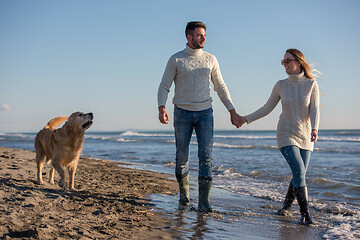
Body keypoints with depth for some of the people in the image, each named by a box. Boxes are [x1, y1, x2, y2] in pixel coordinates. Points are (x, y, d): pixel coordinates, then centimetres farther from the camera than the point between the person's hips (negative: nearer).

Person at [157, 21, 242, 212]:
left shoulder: (210, 60, 8)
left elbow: (221, 87, 14)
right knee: (182, 156, 4)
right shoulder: (176, 60, 1)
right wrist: (161, 108, -19)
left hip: (205, 112, 1)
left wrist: (232, 111, 9)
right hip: (182, 112, -1)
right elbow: (164, 86, -2)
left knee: (205, 155, -7)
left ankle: (204, 201, -4)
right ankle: (184, 194, 24)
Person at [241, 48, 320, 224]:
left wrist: (314, 129, -27)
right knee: (299, 171, -16)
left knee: (299, 175, 3)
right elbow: (267, 109, 6)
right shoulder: (281, 85, 0)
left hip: (305, 137, 1)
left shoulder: (311, 84, -3)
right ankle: (305, 213, -11)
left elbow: (315, 111, -10)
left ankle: (286, 206, 25)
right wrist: (246, 119, 2)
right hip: (286, 135, -1)